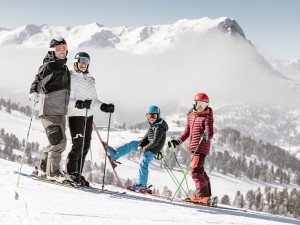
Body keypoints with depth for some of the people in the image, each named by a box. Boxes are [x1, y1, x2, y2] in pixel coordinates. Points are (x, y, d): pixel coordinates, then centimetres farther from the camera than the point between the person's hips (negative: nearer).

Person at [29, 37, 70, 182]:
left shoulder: (65, 68, 18)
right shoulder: (48, 66, -6)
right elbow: (38, 81, -9)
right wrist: (34, 92, -29)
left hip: (61, 111, 8)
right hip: (49, 110, -8)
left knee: (57, 142, 12)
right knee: (59, 141, -13)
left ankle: (44, 167, 26)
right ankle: (53, 172, -4)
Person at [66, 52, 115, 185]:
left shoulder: (90, 80, 19)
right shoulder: (71, 78, -2)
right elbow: (67, 99, -10)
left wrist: (104, 106, 7)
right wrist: (78, 104, -27)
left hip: (88, 116, 7)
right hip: (75, 115, -6)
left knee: (85, 146, 4)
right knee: (78, 145, -13)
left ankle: (78, 173, 10)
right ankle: (71, 172, 0)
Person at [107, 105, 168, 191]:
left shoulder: (159, 127, -18)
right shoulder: (153, 125, 12)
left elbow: (155, 142, -23)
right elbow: (146, 136, 10)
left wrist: (144, 148, -16)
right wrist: (140, 145, -6)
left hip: (153, 149, -10)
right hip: (149, 145, 10)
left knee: (143, 164, -12)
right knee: (132, 144, 12)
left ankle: (142, 186, -8)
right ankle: (115, 154, 16)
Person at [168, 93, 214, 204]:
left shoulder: (207, 117, -8)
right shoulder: (191, 116, 14)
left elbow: (210, 133, -17)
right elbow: (187, 132, 22)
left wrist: (206, 136, -39)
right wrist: (178, 141, 15)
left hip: (202, 147, -8)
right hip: (194, 147, 8)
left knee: (195, 170, -12)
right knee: (200, 171, 13)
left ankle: (202, 195, -7)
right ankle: (206, 195, 21)